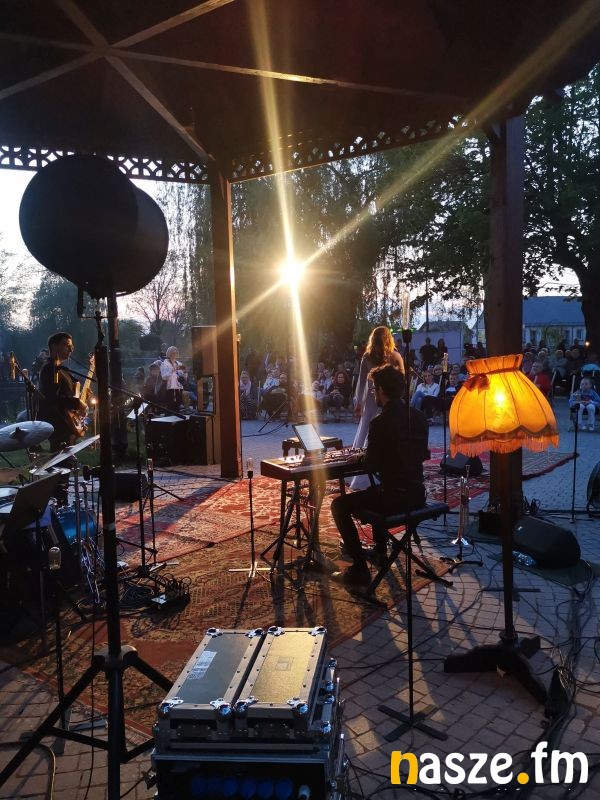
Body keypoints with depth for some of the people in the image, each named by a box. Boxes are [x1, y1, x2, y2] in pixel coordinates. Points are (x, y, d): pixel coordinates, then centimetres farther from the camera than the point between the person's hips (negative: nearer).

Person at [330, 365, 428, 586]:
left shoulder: (380, 422, -18)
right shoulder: (418, 417, 4)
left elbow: (371, 465, -14)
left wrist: (359, 457, 8)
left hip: (395, 498, -8)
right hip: (417, 495, 8)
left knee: (339, 505, 8)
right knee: (375, 491, 36)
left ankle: (359, 569, 5)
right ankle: (380, 549, 46)